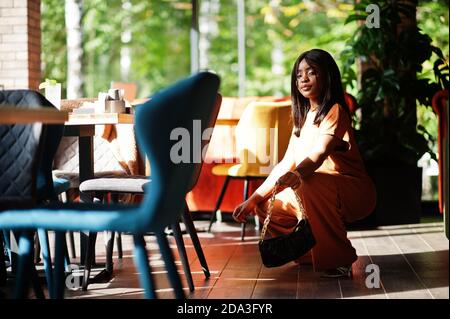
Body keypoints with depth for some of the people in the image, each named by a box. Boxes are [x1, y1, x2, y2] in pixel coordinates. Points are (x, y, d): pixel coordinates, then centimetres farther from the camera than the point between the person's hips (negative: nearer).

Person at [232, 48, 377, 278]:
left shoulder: (334, 111, -13)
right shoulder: (303, 116, 13)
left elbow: (320, 153, -31)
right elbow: (287, 164, 10)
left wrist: (297, 174, -52)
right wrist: (253, 199, 4)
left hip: (353, 193, -8)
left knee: (309, 183, -38)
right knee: (266, 207, -1)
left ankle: (339, 259, -23)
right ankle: (311, 251, 12)